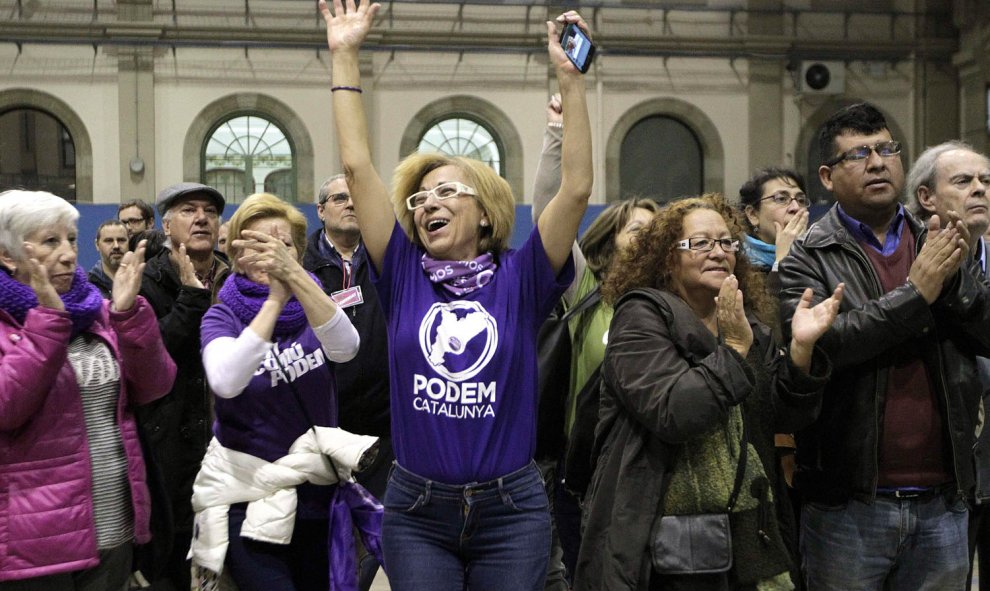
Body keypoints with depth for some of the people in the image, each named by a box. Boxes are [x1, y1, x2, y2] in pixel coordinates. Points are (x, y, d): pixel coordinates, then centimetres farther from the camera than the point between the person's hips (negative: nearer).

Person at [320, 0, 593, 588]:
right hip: (417, 510, 1)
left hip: (512, 509, -1)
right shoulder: (405, 276, 1)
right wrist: (345, 57, -3)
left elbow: (577, 188, -11)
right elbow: (358, 167, -2)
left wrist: (571, 80, -16)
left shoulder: (519, 279, -1)